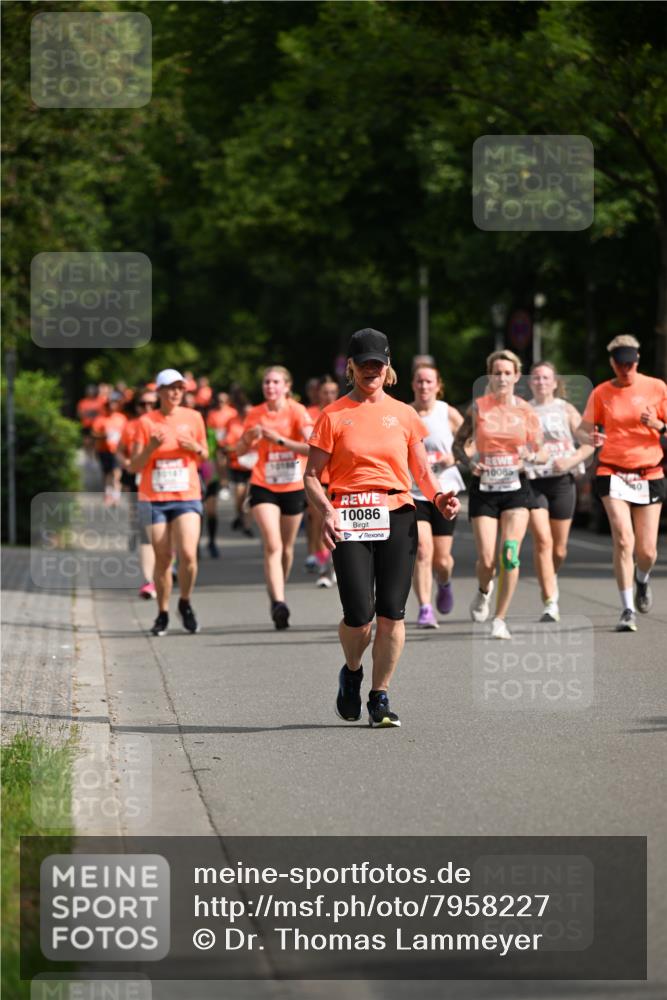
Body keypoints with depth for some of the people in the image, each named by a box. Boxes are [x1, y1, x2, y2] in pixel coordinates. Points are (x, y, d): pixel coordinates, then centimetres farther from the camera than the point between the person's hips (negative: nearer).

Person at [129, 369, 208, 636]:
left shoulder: (193, 418, 4)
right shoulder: (146, 422, -1)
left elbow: (205, 456, 14)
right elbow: (134, 466, -1)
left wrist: (196, 448, -8)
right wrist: (150, 448, -19)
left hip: (187, 497, 0)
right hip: (154, 499, 0)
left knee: (187, 554, -16)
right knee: (162, 558, 1)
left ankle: (185, 604, 8)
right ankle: (162, 614, 17)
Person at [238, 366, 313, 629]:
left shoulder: (296, 411, -9)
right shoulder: (256, 414, 1)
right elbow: (239, 451, 10)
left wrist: (280, 440, -27)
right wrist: (249, 438, -12)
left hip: (293, 487, 0)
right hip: (263, 487, 0)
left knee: (286, 547, 12)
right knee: (272, 545, -16)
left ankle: (278, 590, 36)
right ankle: (278, 602, -25)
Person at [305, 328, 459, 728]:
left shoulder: (403, 414, 13)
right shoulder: (334, 416, 6)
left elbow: (422, 470, 16)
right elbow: (312, 476, 4)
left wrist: (438, 495, -5)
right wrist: (326, 510, -14)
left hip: (397, 516, 2)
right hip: (349, 520, -2)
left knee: (392, 612, -5)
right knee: (359, 614, -10)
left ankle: (381, 696, 7)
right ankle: (351, 673, 21)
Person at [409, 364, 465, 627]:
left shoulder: (449, 414, -1)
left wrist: (455, 458, -12)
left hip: (444, 492, 0)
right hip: (412, 493, 0)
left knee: (441, 559, 4)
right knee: (422, 551, -19)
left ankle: (444, 584, 40)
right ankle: (425, 610, -15)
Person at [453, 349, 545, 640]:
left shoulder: (526, 411, 1)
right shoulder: (478, 407, 0)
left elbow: (542, 453, 8)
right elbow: (457, 444, 8)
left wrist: (533, 455, -14)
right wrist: (469, 461, -11)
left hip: (515, 487, 0)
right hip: (483, 488, 0)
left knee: (510, 554, -14)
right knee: (487, 559, -5)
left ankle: (500, 620, -3)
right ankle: (484, 590, 31)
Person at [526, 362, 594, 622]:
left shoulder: (566, 410, 6)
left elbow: (589, 444, 2)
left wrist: (571, 461, -15)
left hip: (562, 481, 1)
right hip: (532, 481, -1)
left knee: (559, 548, 7)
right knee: (542, 541, -16)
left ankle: (550, 581, 40)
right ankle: (550, 604, -17)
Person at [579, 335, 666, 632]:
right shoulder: (601, 393, 2)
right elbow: (585, 428, 6)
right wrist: (591, 438, -18)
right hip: (612, 472, -1)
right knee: (623, 540, -18)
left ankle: (642, 579, 39)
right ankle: (627, 610, -11)